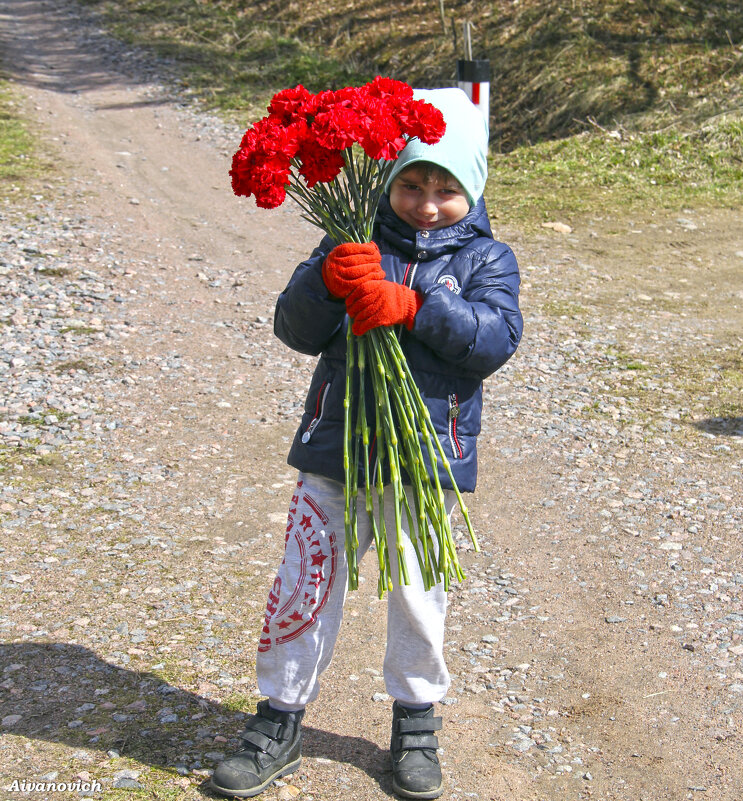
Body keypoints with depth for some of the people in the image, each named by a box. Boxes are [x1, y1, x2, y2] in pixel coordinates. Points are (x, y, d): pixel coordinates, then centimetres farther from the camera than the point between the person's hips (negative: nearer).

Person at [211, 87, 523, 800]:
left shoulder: (485, 258, 3)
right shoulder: (356, 246, 6)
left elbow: (495, 339, -14)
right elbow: (296, 329, -3)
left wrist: (411, 307, -25)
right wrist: (328, 281, -23)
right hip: (337, 446, 1)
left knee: (417, 591, 10)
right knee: (306, 580, 4)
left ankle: (415, 725, 31)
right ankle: (279, 724, 21)